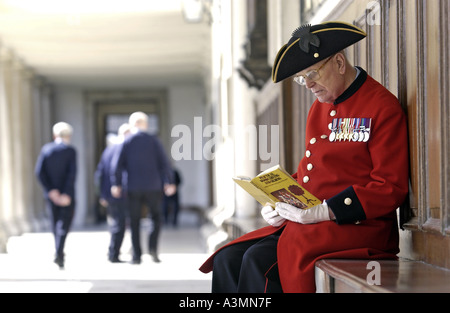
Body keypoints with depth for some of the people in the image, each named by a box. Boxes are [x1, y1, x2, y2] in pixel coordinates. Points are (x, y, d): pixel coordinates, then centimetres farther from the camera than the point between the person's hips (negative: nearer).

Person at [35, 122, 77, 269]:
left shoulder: (46, 149, 3)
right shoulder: (70, 150, -7)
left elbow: (39, 172, -6)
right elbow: (72, 173, -16)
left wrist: (51, 190, -8)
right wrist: (67, 194, -16)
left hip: (52, 194, 4)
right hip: (67, 194, -4)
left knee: (55, 222, 16)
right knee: (65, 223, -1)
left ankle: (59, 253, 22)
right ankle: (58, 253, -18)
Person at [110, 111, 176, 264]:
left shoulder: (127, 142, 2)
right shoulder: (154, 140, 2)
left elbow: (117, 164, -5)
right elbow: (164, 162, -3)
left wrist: (116, 184, -2)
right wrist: (169, 182, 0)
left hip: (134, 188, 0)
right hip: (153, 187, 0)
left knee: (135, 222, 7)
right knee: (156, 218, 14)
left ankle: (136, 256, 4)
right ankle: (153, 246, -8)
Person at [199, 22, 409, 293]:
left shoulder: (383, 107, -8)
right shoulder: (319, 108, 18)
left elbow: (391, 188, -14)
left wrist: (323, 212, -20)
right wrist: (280, 205, 4)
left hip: (357, 227, -8)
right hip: (306, 225, 8)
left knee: (259, 262, -26)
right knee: (227, 260, -9)